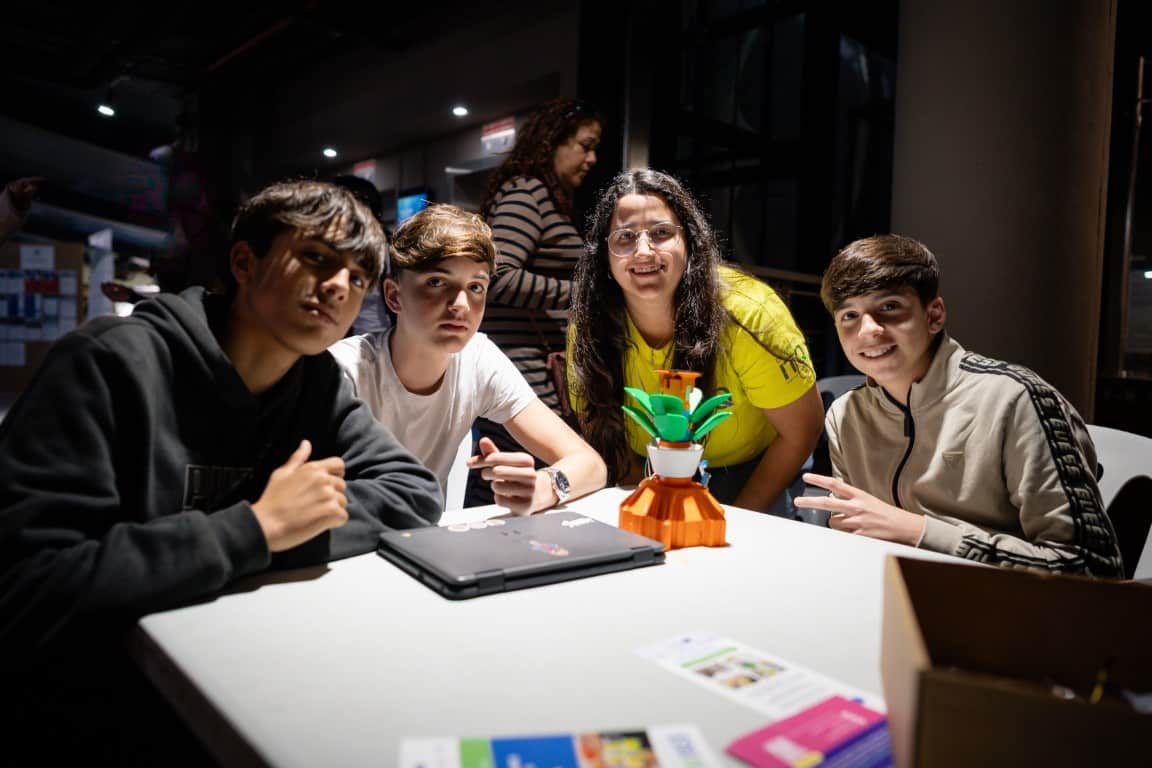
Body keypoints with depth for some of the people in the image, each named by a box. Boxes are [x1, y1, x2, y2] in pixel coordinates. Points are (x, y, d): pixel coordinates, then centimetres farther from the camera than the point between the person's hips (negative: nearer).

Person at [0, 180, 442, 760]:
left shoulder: (318, 382, -1)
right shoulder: (111, 364, -18)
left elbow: (416, 494, -3)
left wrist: (290, 527, -18)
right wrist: (256, 528, -27)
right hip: (101, 725, -4)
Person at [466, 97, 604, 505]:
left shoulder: (547, 197, 22)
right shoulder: (527, 192, -8)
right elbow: (499, 276, -20)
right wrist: (581, 293, -16)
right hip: (524, 378, -10)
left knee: (488, 501, 14)